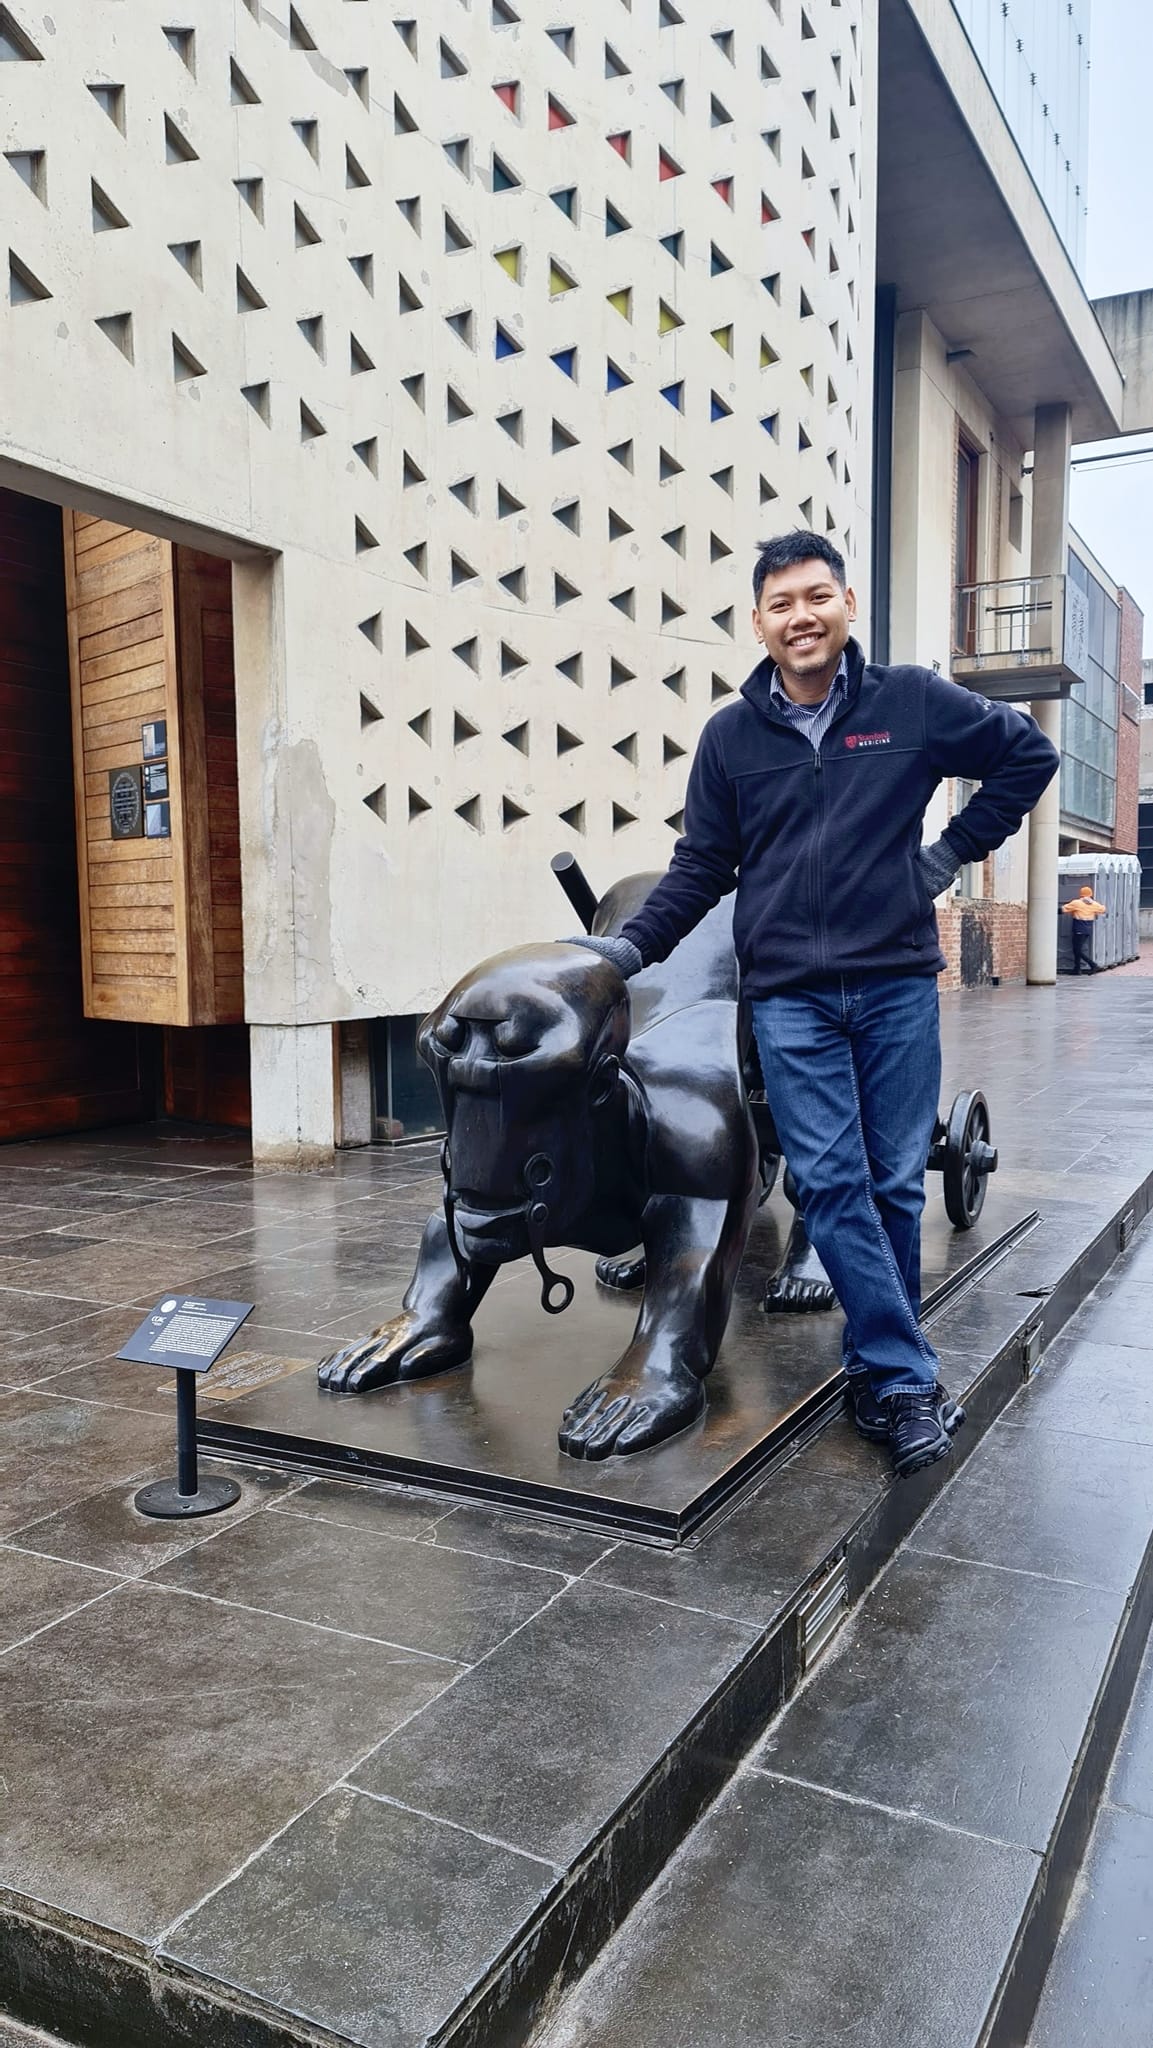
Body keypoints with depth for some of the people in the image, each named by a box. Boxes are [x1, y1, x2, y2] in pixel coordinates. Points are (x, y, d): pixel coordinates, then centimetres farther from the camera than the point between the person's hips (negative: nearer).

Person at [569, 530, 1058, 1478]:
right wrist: (633, 946, 1)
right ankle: (909, 1380, 2)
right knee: (832, 1186, -6)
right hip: (789, 998, 0)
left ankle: (876, 1365, 21)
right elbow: (702, 865, 10)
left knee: (896, 1182, 5)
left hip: (897, 984, 0)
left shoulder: (913, 701, 4)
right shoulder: (730, 736, 7)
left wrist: (957, 848, 6)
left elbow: (1029, 752, 14)